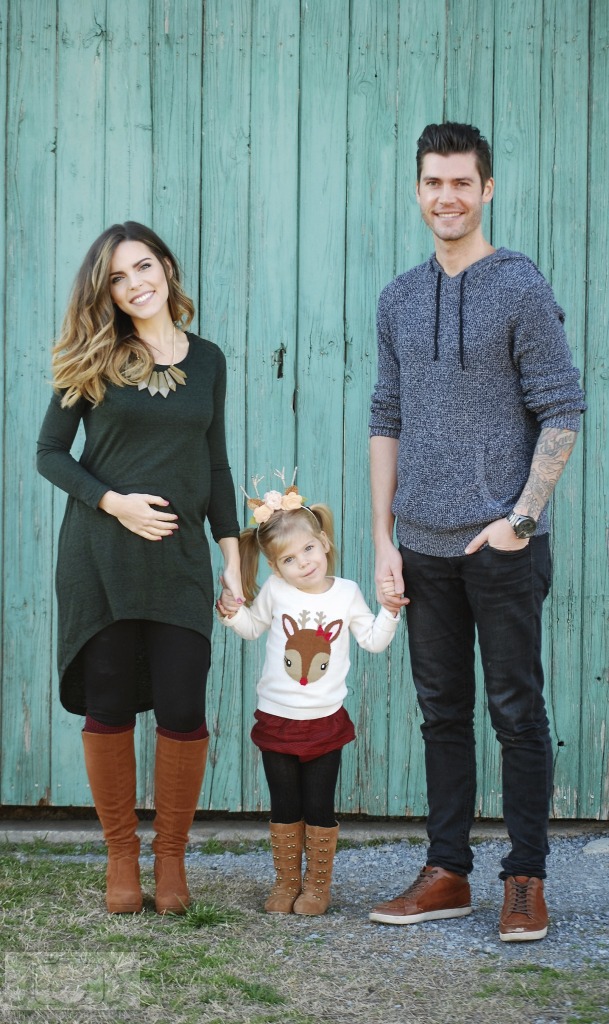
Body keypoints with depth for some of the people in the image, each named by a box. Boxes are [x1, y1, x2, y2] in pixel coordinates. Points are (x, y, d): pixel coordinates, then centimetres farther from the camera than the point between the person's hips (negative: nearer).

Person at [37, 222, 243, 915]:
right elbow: (50, 452, 3)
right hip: (100, 558, -1)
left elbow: (216, 465, 14)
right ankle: (121, 856, 15)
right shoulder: (94, 362, 2)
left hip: (181, 558, 1)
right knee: (108, 708, 2)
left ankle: (170, 857, 12)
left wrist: (234, 557, 8)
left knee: (182, 710, -4)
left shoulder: (207, 361, 10)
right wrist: (113, 501, -12)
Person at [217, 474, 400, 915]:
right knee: (285, 808, 10)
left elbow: (373, 640, 5)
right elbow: (253, 626, 11)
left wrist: (390, 610, -9)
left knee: (320, 808, 5)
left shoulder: (347, 593, -4)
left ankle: (318, 885, 17)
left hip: (325, 722, -1)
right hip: (277, 720, 1)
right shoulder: (275, 592, -6)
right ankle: (286, 883, 21)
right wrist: (232, 613, -8)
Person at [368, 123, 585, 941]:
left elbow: (562, 413, -6)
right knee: (443, 713, 11)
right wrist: (384, 538, 7)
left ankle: (526, 880, 10)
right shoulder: (399, 300, 10)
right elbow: (387, 422, 13)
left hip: (502, 545, -5)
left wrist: (522, 517, -14)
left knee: (517, 713, 2)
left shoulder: (521, 289, -5)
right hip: (425, 548, 5)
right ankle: (447, 873, 19)